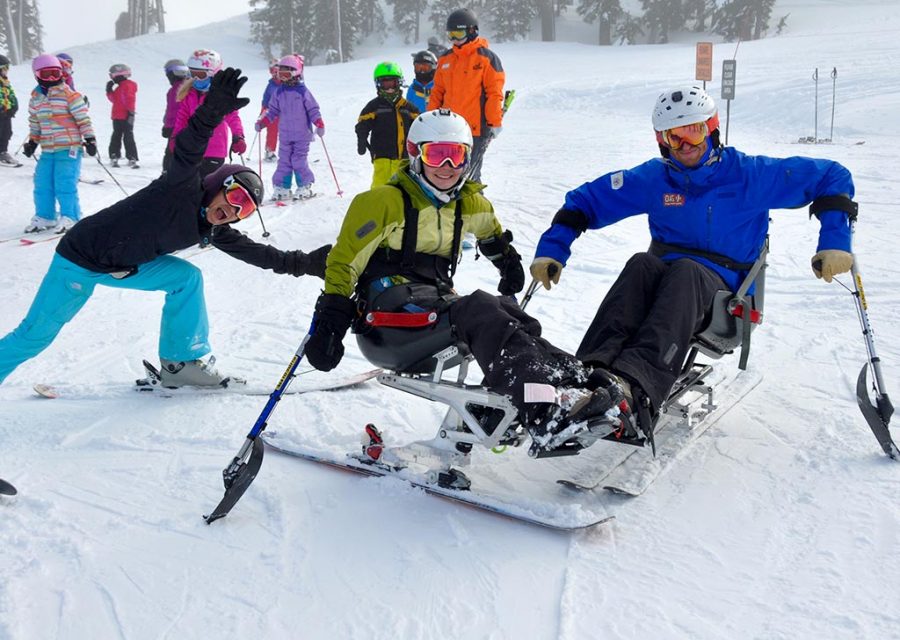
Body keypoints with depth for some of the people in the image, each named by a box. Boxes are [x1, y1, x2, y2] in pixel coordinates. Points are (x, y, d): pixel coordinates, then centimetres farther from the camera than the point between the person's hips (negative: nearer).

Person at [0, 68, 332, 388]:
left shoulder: (212, 231, -1)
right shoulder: (185, 189, -21)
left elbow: (257, 253, 3)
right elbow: (188, 150, -39)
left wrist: (304, 263, -1)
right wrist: (213, 110, -54)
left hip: (126, 266, 7)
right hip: (81, 257, -7)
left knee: (188, 277, -8)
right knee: (36, 335, 0)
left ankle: (179, 363, -5)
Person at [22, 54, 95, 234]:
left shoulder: (69, 94, -7)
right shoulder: (36, 98, 10)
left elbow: (83, 118, -8)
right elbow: (34, 123, 21)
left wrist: (90, 139, -12)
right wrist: (32, 142, 20)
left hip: (69, 148, -6)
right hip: (47, 150, 6)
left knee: (65, 184, -8)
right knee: (42, 183, 8)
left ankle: (69, 217, 4)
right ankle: (44, 217, 20)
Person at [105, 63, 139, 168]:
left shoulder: (128, 85, -12)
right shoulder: (120, 87, 17)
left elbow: (130, 100, -19)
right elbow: (113, 99, 24)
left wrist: (131, 113, -24)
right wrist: (109, 91, 10)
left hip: (126, 117, -10)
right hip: (117, 117, 10)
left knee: (128, 137, -9)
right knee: (116, 137, 15)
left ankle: (132, 159, -7)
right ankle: (114, 156, 24)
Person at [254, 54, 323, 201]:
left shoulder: (303, 91, -4)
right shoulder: (279, 92, 9)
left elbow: (313, 109, -4)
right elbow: (272, 111, 14)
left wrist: (319, 124, -15)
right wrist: (262, 122, 3)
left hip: (302, 135, -4)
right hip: (285, 134, 4)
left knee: (299, 161, -7)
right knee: (284, 161, 4)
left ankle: (305, 187, 7)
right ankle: (282, 188, 10)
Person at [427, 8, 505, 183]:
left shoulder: (486, 58, -4)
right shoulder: (445, 59, 12)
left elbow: (494, 93, -6)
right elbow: (437, 92, 17)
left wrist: (495, 123, -10)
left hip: (476, 129, -6)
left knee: (469, 175, -1)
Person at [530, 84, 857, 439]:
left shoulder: (748, 174, 0)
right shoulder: (653, 178, 7)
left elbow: (831, 177, 4)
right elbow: (585, 201, 9)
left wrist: (834, 242, -8)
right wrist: (551, 250, -3)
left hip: (724, 290, -3)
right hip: (666, 278, 3)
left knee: (685, 271, -37)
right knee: (641, 264, -32)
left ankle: (634, 383, -64)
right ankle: (592, 371, -54)